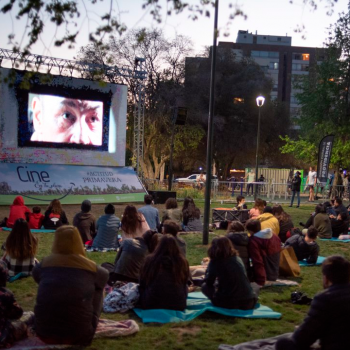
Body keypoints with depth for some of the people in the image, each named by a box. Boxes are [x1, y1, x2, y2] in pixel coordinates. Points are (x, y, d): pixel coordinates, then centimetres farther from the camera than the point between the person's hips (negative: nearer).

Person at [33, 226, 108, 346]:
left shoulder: (44, 264, 2)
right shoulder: (90, 267, 1)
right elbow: (104, 276, 25)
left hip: (44, 333, 3)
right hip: (79, 335, -2)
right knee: (98, 288, 21)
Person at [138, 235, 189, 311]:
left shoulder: (150, 259, -8)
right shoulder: (182, 261, -7)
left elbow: (142, 283, 7)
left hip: (151, 304, 0)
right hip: (177, 305, 1)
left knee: (141, 289, 29)